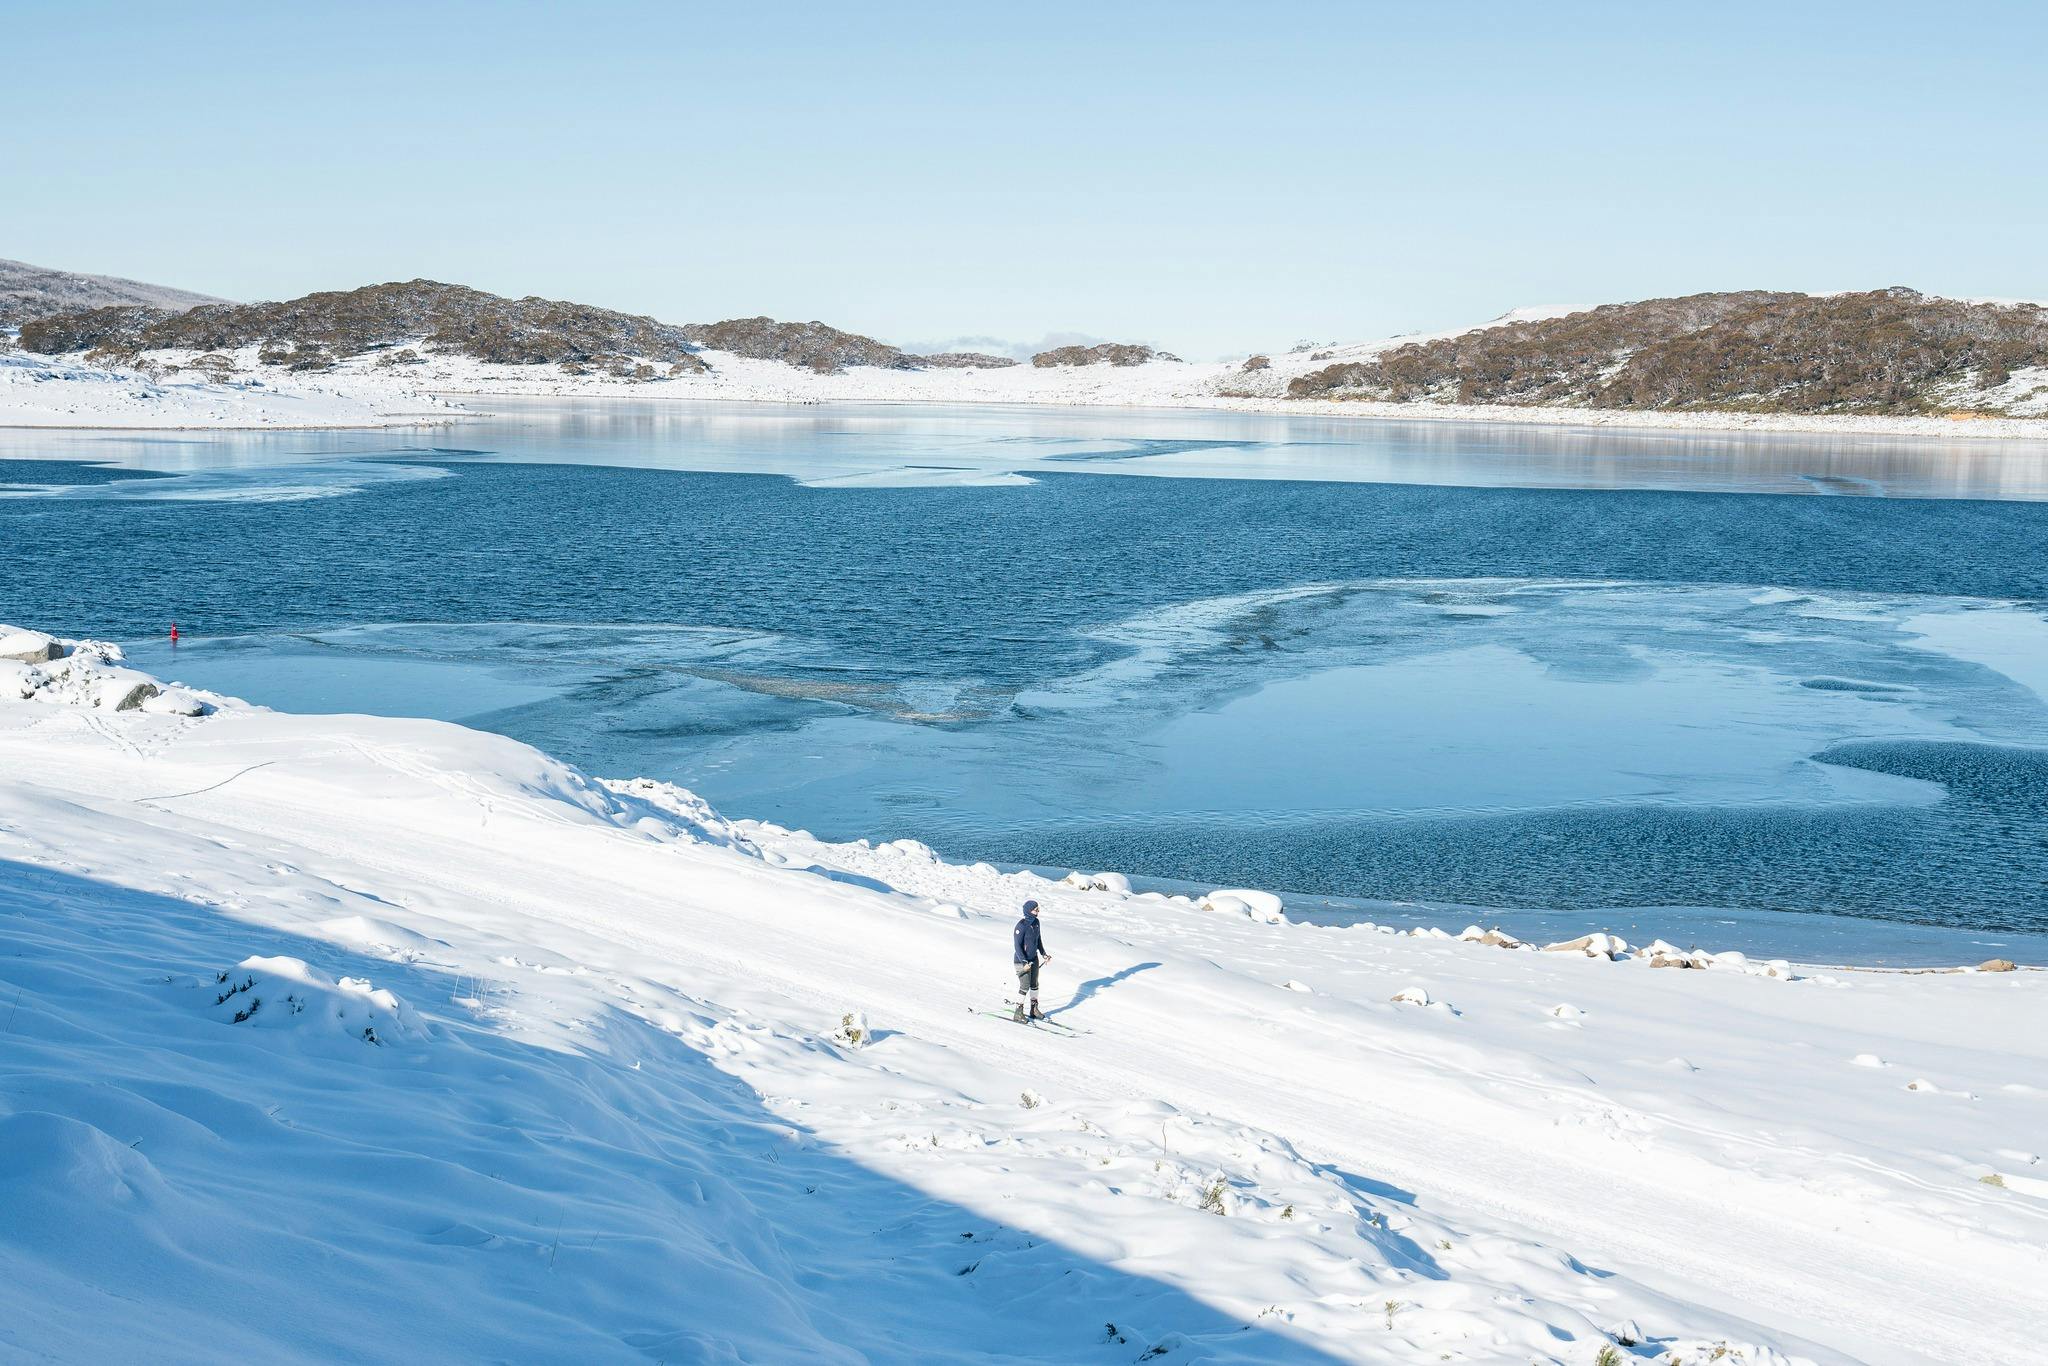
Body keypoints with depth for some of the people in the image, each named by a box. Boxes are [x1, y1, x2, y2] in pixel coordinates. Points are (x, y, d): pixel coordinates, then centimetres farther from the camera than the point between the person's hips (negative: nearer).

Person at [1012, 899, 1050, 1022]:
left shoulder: (1036, 922, 0)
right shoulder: (1021, 925, -24)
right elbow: (1017, 945, -23)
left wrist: (1043, 953, 14)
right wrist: (1024, 962, -27)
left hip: (1034, 958, 8)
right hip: (1022, 961, -8)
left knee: (1034, 985, 15)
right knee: (1025, 986, -7)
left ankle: (1034, 1009, 29)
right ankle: (1018, 1013, 4)